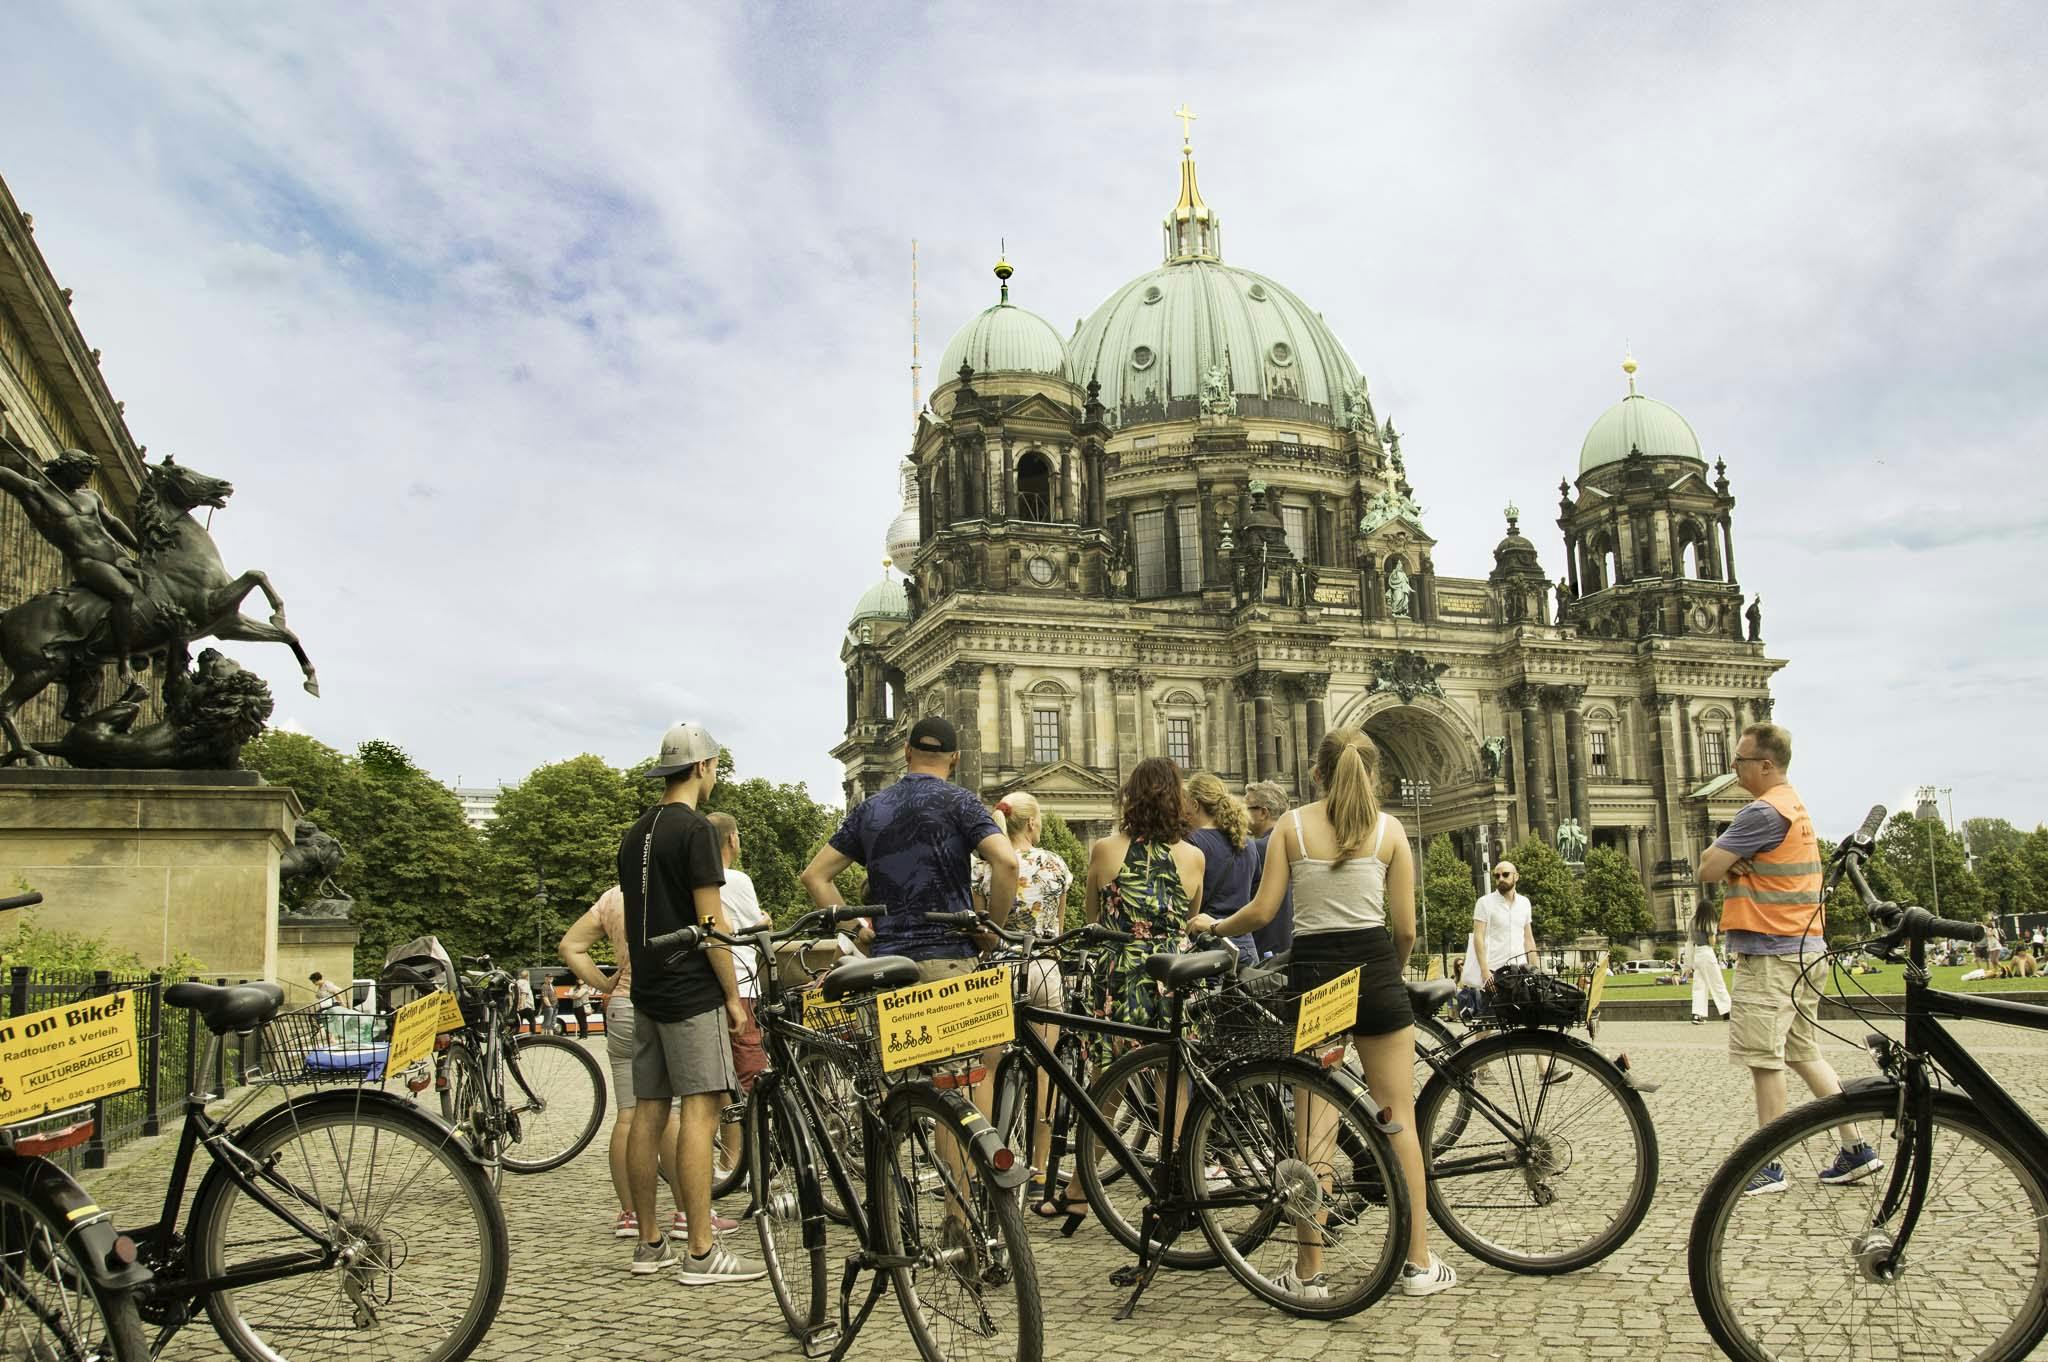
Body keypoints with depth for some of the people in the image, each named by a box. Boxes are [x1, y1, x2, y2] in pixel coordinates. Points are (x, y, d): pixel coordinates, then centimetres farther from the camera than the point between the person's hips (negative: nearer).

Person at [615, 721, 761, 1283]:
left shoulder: (634, 835, 15)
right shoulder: (695, 830, -12)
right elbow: (710, 919, -16)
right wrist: (734, 996, -11)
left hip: (647, 990, 9)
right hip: (692, 991, -9)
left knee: (648, 1111, 10)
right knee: (701, 1110, -8)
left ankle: (649, 1243, 17)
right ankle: (701, 1253, -8)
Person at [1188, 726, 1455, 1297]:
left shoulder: (1293, 825, 2)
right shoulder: (1388, 829, 3)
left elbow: (1262, 912, -3)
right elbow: (1405, 928, 2)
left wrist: (1212, 925, 16)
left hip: (1311, 972, 0)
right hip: (1374, 971, 0)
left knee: (1314, 1127, 5)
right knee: (1399, 1120, 8)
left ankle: (1309, 1270, 9)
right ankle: (1418, 1263, 14)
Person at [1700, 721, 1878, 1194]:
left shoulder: (1764, 812, -17)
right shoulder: (1793, 805, 16)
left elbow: (1708, 869, -18)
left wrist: (1727, 861, 1)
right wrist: (1737, 864, -4)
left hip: (1770, 952, -10)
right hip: (1804, 946, 10)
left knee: (1763, 1058, -4)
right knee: (1804, 1053, 16)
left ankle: (1770, 1167, 2)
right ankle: (1856, 1148, 18)